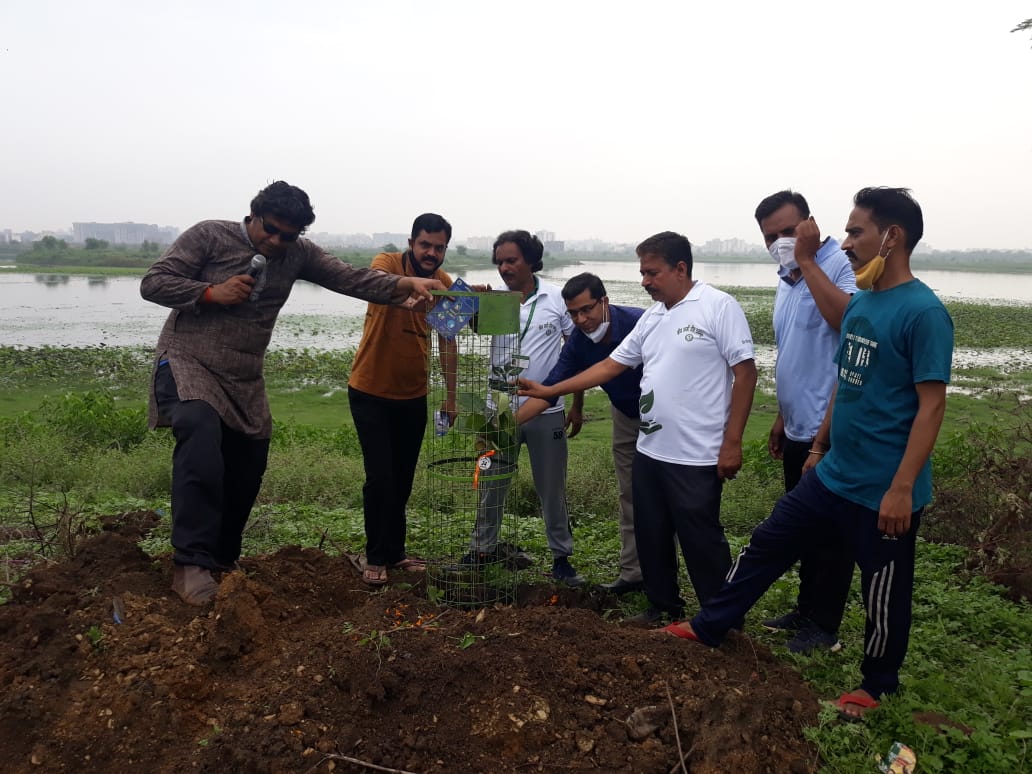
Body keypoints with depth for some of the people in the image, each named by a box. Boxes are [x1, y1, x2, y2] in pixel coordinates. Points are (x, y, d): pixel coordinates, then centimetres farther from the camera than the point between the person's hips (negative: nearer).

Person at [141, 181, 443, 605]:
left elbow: (351, 279, -6)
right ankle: (191, 565, -27)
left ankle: (223, 559, 33)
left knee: (246, 469, 9)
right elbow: (152, 283, -6)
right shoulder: (208, 236, -6)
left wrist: (407, 284, -20)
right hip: (188, 363, -5)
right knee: (201, 436, -32)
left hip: (245, 381, 5)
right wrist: (211, 293, -18)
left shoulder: (299, 254, 4)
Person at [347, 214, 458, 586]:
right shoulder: (387, 264, -15)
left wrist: (450, 396, 1)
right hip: (371, 392, -4)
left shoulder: (445, 284, -2)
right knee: (380, 477, -6)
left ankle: (395, 551, 28)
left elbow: (448, 343, 3)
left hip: (413, 395, 5)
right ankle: (376, 557, 11)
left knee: (403, 478, 13)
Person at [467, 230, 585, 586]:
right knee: (491, 482, 13)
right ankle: (481, 548, 29)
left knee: (552, 489, 10)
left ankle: (561, 556, 23)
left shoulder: (557, 299, -4)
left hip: (546, 411, -1)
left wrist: (577, 405, 2)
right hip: (501, 408, 2)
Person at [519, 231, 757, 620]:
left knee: (701, 541, 3)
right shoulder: (651, 317, 12)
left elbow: (745, 373, -12)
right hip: (649, 452, 8)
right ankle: (663, 605, 34)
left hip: (697, 457, -7)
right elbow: (610, 365, 14)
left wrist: (732, 442, -15)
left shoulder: (719, 307, -10)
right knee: (651, 537, 16)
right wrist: (548, 391, 9)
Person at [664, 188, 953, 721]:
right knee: (766, 546, 15)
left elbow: (931, 406, -19)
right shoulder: (858, 303, 6)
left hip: (882, 492, -8)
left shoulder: (923, 312, -18)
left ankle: (878, 684, 36)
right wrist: (819, 446, 19)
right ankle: (709, 627, 30)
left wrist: (901, 488, -20)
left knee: (883, 595, 12)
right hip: (832, 477, 8)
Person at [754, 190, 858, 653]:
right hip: (799, 428, 9)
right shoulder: (785, 283, 13)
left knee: (830, 531, 4)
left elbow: (846, 319, -36)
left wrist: (806, 259, -28)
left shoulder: (839, 265, -14)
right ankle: (807, 609, 33)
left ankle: (824, 627, 17)